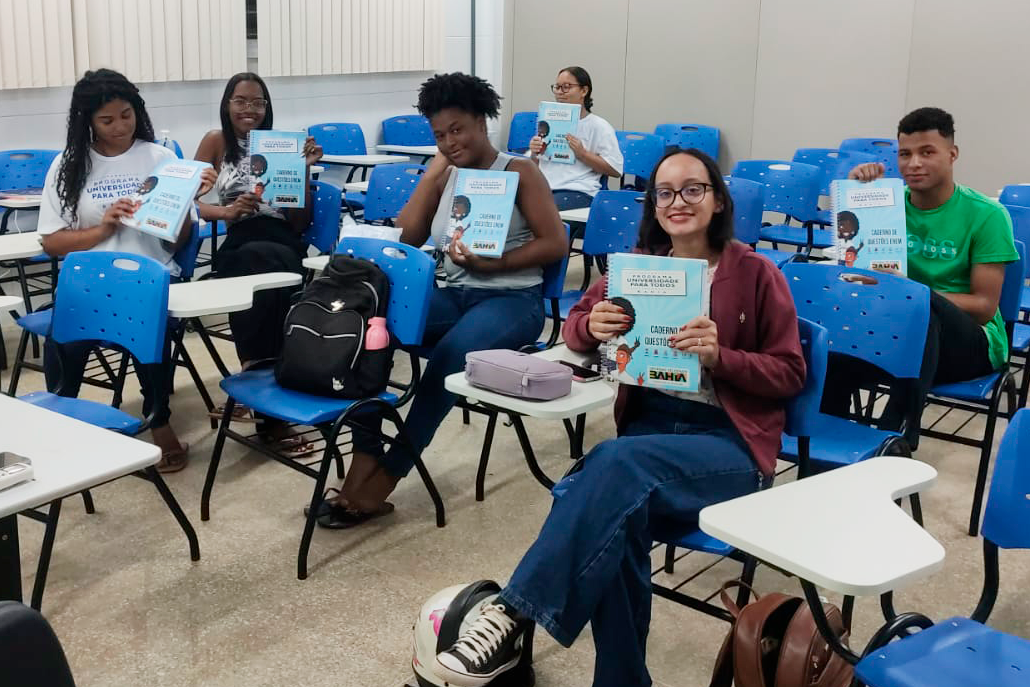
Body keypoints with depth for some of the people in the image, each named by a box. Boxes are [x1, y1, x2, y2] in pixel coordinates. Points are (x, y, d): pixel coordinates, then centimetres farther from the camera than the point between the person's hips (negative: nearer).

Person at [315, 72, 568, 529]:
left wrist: (491, 263, -17)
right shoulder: (443, 176, 17)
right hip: (453, 294, 5)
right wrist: (436, 169, 1)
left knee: (451, 354, -37)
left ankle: (383, 481, -29)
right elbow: (405, 237, 5)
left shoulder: (519, 172, 1)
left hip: (512, 299, -5)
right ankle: (363, 466, -30)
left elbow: (555, 243, -7)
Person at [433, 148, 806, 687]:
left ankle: (513, 615, -38)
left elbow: (790, 374, 2)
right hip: (648, 425, 3)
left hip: (728, 442, -3)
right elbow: (573, 325, 19)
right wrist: (593, 326, -7)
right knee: (619, 513, -33)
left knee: (617, 461, -36)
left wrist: (720, 357, -16)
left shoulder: (757, 273, 1)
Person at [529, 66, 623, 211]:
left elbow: (616, 169, -3)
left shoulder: (599, 126, 5)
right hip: (543, 186, 5)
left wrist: (582, 154, -11)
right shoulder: (550, 122, 23)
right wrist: (534, 153, 4)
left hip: (578, 191, -5)